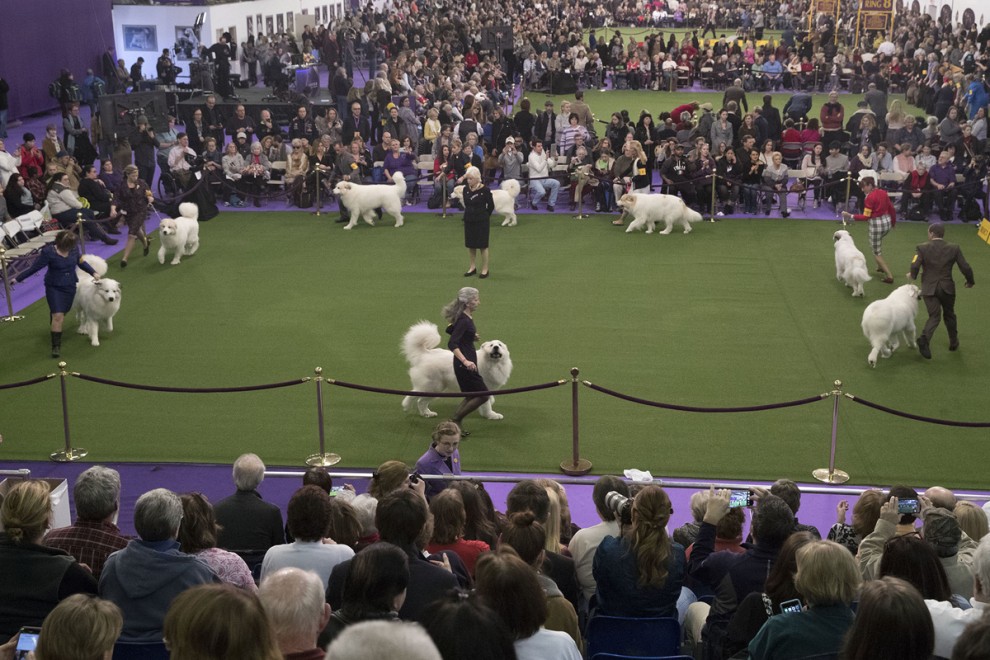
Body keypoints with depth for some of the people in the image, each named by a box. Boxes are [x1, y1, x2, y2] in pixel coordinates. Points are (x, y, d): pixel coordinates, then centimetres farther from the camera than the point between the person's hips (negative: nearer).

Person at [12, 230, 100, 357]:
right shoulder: (48, 252, -20)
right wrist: (18, 279, -8)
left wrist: (93, 273, 2)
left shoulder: (74, 249, -8)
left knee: (62, 314, 16)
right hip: (54, 288, -4)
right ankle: (56, 346, -6)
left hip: (70, 287, 4)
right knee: (57, 316, -13)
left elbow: (81, 262, 11)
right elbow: (34, 268, -12)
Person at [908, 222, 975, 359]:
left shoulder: (923, 248, -9)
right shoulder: (954, 248, -4)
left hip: (929, 288, -1)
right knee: (949, 315, 21)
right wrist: (970, 281, 13)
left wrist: (913, 275, 7)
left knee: (934, 316, 4)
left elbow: (915, 266, -16)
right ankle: (953, 342, 32)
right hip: (947, 288, 1)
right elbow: (965, 268, -5)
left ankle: (924, 338, -23)